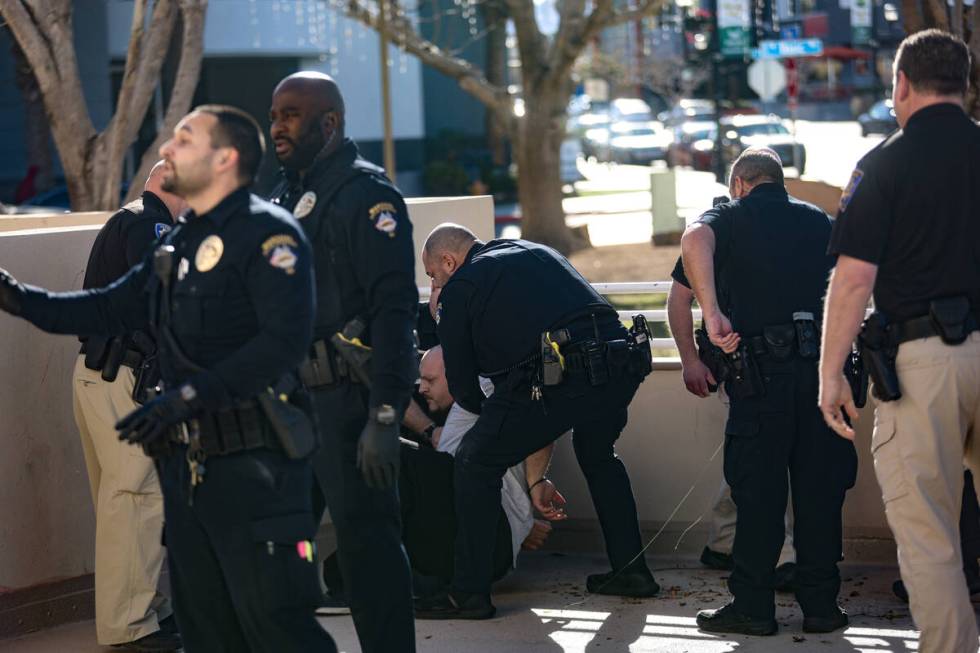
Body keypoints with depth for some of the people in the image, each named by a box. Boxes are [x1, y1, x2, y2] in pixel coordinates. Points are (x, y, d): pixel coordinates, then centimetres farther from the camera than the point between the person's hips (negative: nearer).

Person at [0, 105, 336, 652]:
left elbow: (285, 338, -24)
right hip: (187, 462, 9)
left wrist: (189, 396, -27)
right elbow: (113, 309, 22)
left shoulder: (267, 233, -12)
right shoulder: (181, 243, 17)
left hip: (253, 465, -9)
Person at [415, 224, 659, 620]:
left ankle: (469, 593, 10)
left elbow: (462, 387, 15)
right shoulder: (535, 253, 34)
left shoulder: (459, 288, 12)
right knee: (598, 454, 34)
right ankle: (631, 570, 35)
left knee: (476, 463, 9)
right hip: (620, 364, 7)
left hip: (559, 376, -7)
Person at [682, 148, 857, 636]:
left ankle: (752, 606, 5)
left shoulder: (731, 218, 6)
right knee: (820, 487, 8)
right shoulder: (818, 221, 18)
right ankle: (821, 604, 11)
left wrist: (713, 314, -21)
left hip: (763, 371, -3)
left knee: (758, 491, 2)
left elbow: (694, 241, -18)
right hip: (825, 365, 3)